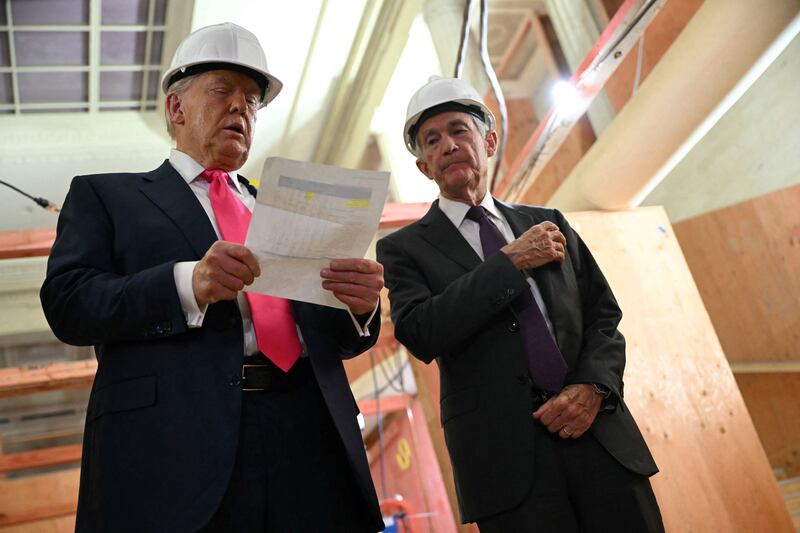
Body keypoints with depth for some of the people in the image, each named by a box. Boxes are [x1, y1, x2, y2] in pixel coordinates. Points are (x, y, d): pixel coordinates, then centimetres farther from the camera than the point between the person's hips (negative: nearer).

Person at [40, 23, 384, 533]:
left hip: (308, 437, 3)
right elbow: (67, 301, -3)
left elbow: (339, 337, 16)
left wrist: (359, 304, -8)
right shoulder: (105, 195, 12)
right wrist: (190, 284, -19)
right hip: (176, 442, -3)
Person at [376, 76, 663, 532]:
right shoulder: (405, 248, 4)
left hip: (599, 433, 4)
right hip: (505, 454, -3)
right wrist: (511, 261, -12)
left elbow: (604, 315, 11)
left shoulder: (548, 222, 15)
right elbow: (421, 335, -12)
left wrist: (593, 386, -8)